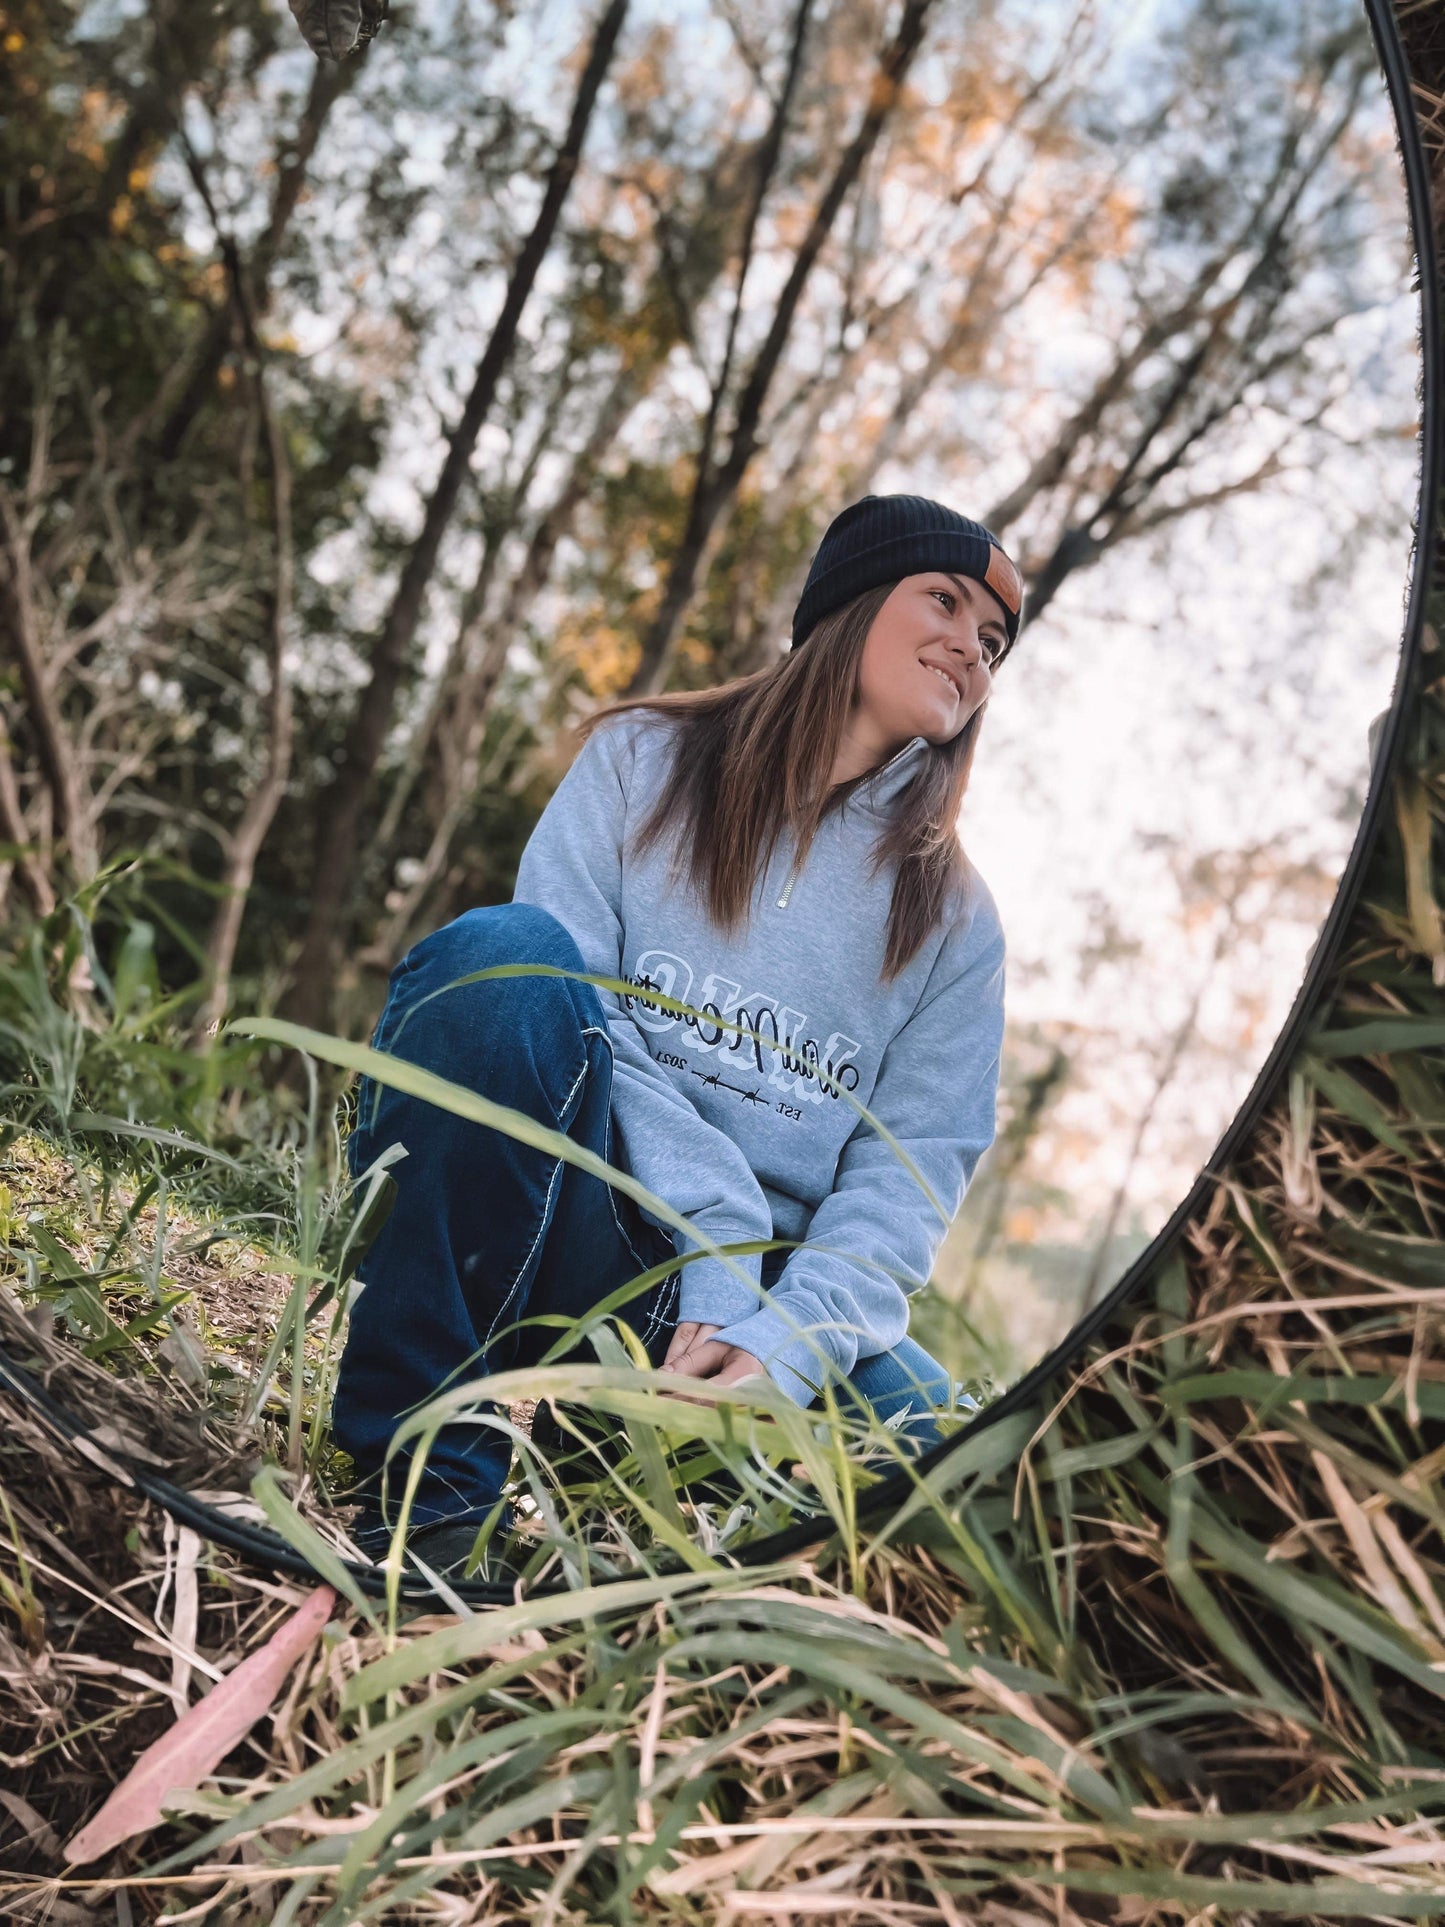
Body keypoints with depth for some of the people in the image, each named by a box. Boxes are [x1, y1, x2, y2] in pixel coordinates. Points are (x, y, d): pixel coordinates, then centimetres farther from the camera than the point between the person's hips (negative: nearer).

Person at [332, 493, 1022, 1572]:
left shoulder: (954, 921, 14)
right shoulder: (644, 762, 9)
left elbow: (913, 1168, 2)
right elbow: (561, 1006, -6)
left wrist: (787, 1337, -18)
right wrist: (718, 1256, -18)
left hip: (759, 1290, 2)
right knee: (505, 951, -29)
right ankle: (424, 1485, -22)